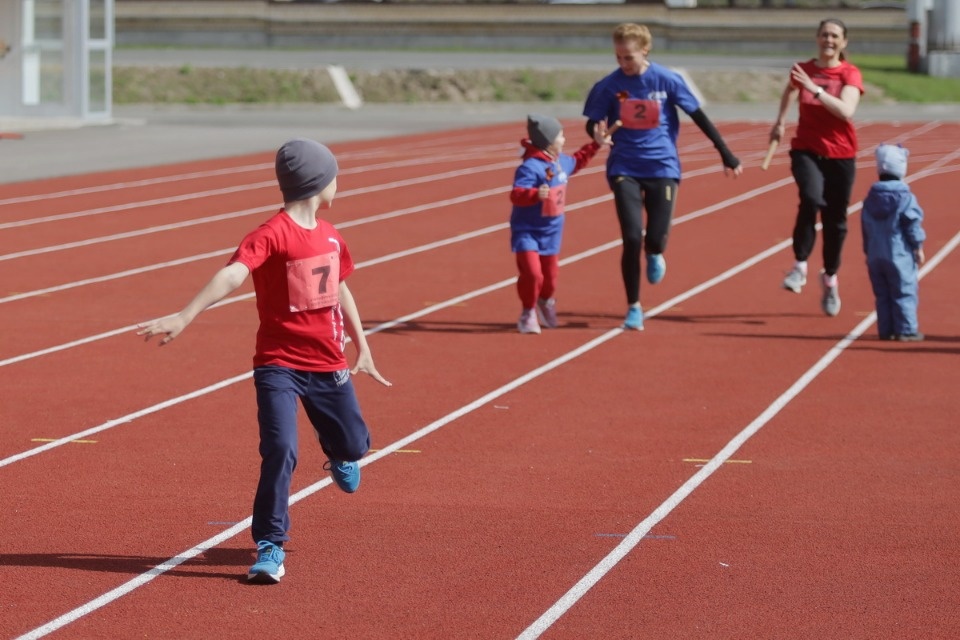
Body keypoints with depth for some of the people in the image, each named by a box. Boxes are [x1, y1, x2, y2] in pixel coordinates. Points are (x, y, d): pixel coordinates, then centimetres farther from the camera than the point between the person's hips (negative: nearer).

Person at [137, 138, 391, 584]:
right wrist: (184, 318, -46)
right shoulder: (271, 235, -17)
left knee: (354, 445, 17)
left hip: (329, 364, 6)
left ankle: (339, 457, 56)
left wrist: (362, 347, 29)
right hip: (279, 364, -6)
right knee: (280, 450, -19)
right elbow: (231, 275, -33)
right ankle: (270, 548, -7)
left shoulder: (330, 236, 7)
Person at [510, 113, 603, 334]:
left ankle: (545, 302, 48)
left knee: (551, 274, 16)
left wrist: (595, 144, 26)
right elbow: (516, 194, -36)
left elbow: (577, 161, 28)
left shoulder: (562, 162, 4)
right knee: (532, 273, -19)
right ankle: (528, 313, 5)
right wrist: (536, 194, -54)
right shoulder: (530, 167, -25)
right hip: (527, 232, -8)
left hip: (551, 232, 8)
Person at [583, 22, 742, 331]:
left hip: (662, 166, 0)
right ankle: (634, 307, 6)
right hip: (625, 169, 0)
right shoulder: (609, 86, -5)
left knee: (657, 239, -6)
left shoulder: (667, 80, -6)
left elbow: (698, 116, 2)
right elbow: (592, 122, 2)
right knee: (632, 238, -11)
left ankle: (654, 255, 35)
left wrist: (726, 155, 3)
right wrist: (597, 133, -25)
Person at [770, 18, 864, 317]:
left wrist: (815, 89, -29)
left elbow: (847, 111, -24)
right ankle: (800, 265, -21)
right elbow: (790, 90, 26)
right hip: (806, 149, 0)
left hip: (840, 154, 0)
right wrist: (781, 121, 30)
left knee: (835, 220, 8)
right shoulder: (803, 70, 1)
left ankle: (830, 277, 29)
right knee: (811, 199, -29)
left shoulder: (850, 74, -6)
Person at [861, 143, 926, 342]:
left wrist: (868, 252, 21)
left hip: (875, 256, 5)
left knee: (882, 295, 10)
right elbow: (913, 226, -11)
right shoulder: (905, 198, -11)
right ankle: (906, 329, -3)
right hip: (900, 256, -5)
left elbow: (865, 229, 13)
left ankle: (886, 330, 10)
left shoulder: (870, 199, 7)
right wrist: (918, 249, -2)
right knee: (904, 292, 0)